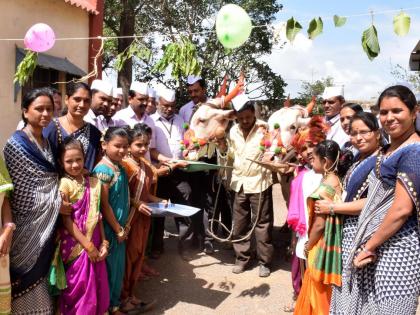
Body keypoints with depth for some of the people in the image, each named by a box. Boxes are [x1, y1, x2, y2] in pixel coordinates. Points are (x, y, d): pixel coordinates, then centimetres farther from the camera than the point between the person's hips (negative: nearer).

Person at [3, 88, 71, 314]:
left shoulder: (46, 142, 10)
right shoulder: (16, 145, -13)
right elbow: (20, 193, -16)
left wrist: (57, 203, 2)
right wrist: (55, 205, -12)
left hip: (46, 225, 7)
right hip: (28, 226, -7)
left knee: (39, 274, 15)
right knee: (28, 280, 2)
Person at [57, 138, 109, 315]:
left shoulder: (93, 182, 5)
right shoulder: (64, 184, -11)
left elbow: (98, 215, 8)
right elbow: (66, 221, -13)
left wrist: (104, 243, 1)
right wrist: (88, 245, -14)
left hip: (95, 244, 5)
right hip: (76, 245, -5)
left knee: (97, 285, 12)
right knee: (79, 287, 6)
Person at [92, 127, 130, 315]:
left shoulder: (120, 168, 6)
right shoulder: (103, 169, -19)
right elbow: (104, 204, -19)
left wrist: (123, 227, 9)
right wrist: (118, 230, -12)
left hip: (119, 227, 8)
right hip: (108, 229, -8)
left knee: (118, 267, 17)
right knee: (108, 268, 6)